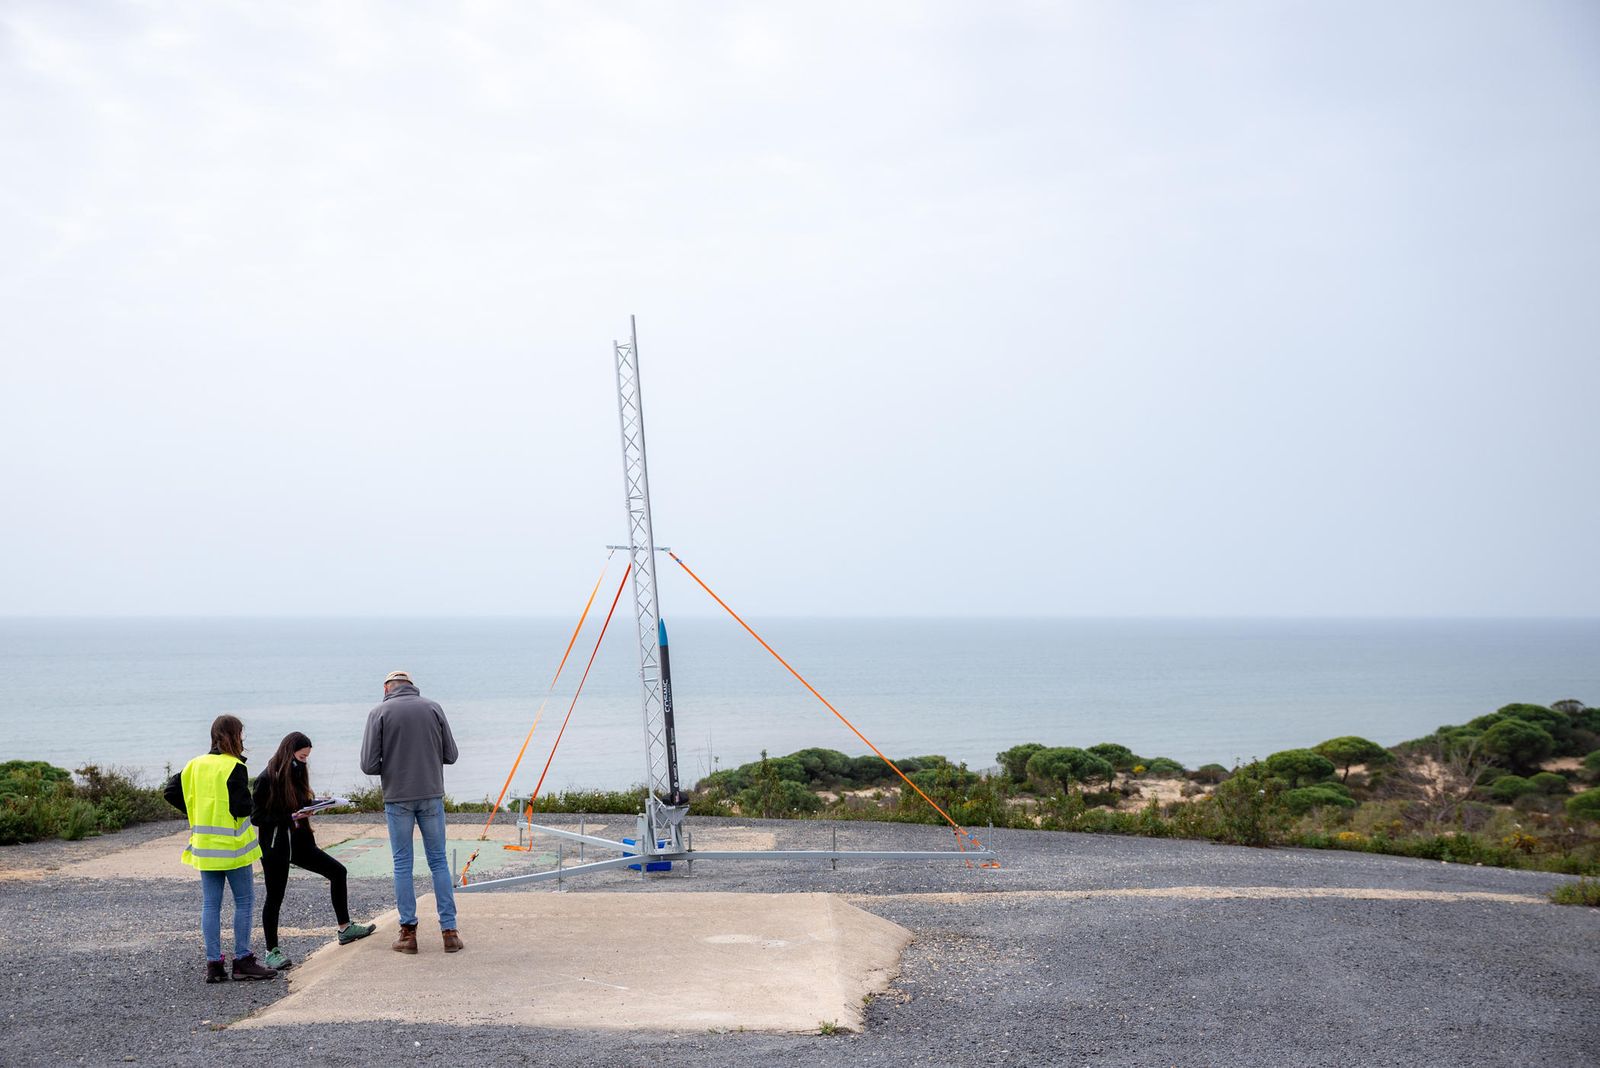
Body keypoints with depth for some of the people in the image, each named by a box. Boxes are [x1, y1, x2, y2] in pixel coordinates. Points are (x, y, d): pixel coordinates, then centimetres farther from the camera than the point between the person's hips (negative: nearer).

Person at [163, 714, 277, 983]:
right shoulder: (235, 767, -13)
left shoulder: (196, 765, 7)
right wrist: (252, 802, 1)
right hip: (232, 847, -6)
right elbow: (242, 807, -21)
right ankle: (242, 961, 5)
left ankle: (213, 964, 8)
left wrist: (196, 813, 16)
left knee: (210, 905, 8)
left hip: (204, 848, 6)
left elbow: (171, 791, 8)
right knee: (244, 902, 4)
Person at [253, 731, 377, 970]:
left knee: (337, 871, 5)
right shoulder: (267, 779, -14)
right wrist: (290, 818, -22)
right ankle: (271, 952, 11)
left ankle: (345, 929, 12)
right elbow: (257, 817, -16)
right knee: (274, 898, 0)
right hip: (275, 846, -8)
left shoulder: (297, 775, 9)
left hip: (298, 843, 8)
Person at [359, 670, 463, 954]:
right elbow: (450, 755, 4)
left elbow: (369, 765, -7)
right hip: (431, 795, 1)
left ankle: (408, 932, 8)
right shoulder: (433, 707, 2)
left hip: (397, 798, -1)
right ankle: (449, 931, 5)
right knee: (438, 861, 8)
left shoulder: (379, 712, -3)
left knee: (402, 864, 7)